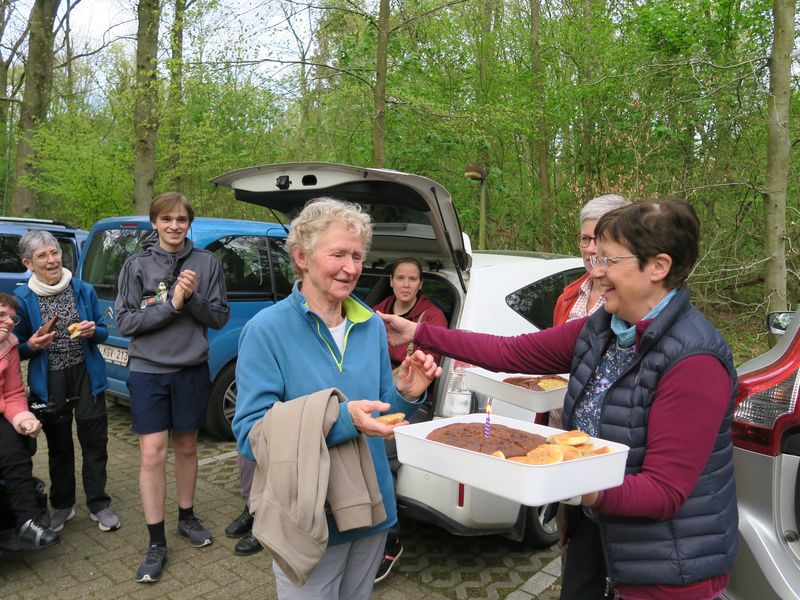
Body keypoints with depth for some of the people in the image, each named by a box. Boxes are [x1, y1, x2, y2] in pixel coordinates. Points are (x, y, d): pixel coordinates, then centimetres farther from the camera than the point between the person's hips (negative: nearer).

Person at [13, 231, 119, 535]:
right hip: (50, 382, 0)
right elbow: (16, 348, 3)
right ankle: (62, 505, 32)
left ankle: (98, 505, 21)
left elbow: (103, 332, 8)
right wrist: (31, 345, -19)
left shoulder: (84, 290, -1)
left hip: (87, 376, 1)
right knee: (59, 446, 13)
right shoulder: (22, 298, -5)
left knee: (95, 442, 6)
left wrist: (93, 331, -15)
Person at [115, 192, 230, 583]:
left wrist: (192, 298, -19)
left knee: (186, 447, 15)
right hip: (148, 371, -1)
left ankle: (186, 517, 35)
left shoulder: (206, 263, 0)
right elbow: (124, 322, -7)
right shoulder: (136, 265, -1)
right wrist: (171, 305, -19)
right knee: (152, 454, -2)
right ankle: (156, 543, 10)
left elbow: (220, 318, -1)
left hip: (192, 370, 1)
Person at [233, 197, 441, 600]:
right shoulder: (267, 330, -14)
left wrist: (406, 395, -14)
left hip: (372, 509, 5)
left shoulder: (372, 326, 1)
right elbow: (250, 434, -20)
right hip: (307, 519, -5)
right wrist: (339, 419, -32)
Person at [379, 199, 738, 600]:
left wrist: (588, 492, -42)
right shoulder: (601, 330, -2)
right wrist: (419, 333, 3)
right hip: (597, 530, 7)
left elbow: (665, 491, -25)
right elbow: (511, 353, 2)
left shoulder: (694, 362, -26)